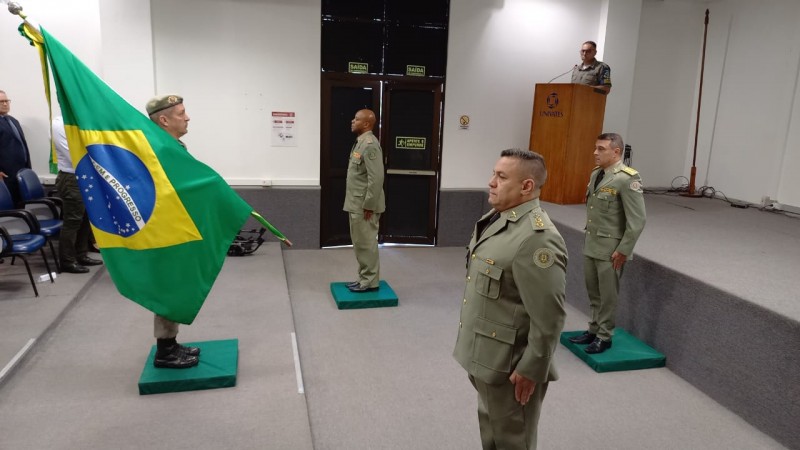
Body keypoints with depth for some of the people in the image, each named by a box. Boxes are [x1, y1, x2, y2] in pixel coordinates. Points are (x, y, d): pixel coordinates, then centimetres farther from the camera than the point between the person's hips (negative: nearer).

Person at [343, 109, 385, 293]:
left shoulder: (370, 144, -17)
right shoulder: (360, 142, 14)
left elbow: (376, 178, -23)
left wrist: (369, 205, -22)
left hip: (364, 205, -10)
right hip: (356, 204, 10)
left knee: (366, 243, -1)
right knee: (360, 243, 15)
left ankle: (370, 281, 9)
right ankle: (364, 278, 25)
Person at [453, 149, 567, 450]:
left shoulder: (537, 238, -26)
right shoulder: (496, 217, 5)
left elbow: (549, 318, -25)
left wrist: (531, 371, -18)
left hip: (509, 364, -8)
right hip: (485, 354, 9)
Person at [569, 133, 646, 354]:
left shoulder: (628, 179, -17)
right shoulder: (596, 173, 6)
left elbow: (637, 220, -17)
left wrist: (623, 250, -15)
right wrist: (588, 236, 14)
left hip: (610, 249, -7)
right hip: (590, 244, 7)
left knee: (608, 295, 7)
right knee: (593, 292, 16)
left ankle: (604, 337, 21)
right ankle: (594, 330, 31)